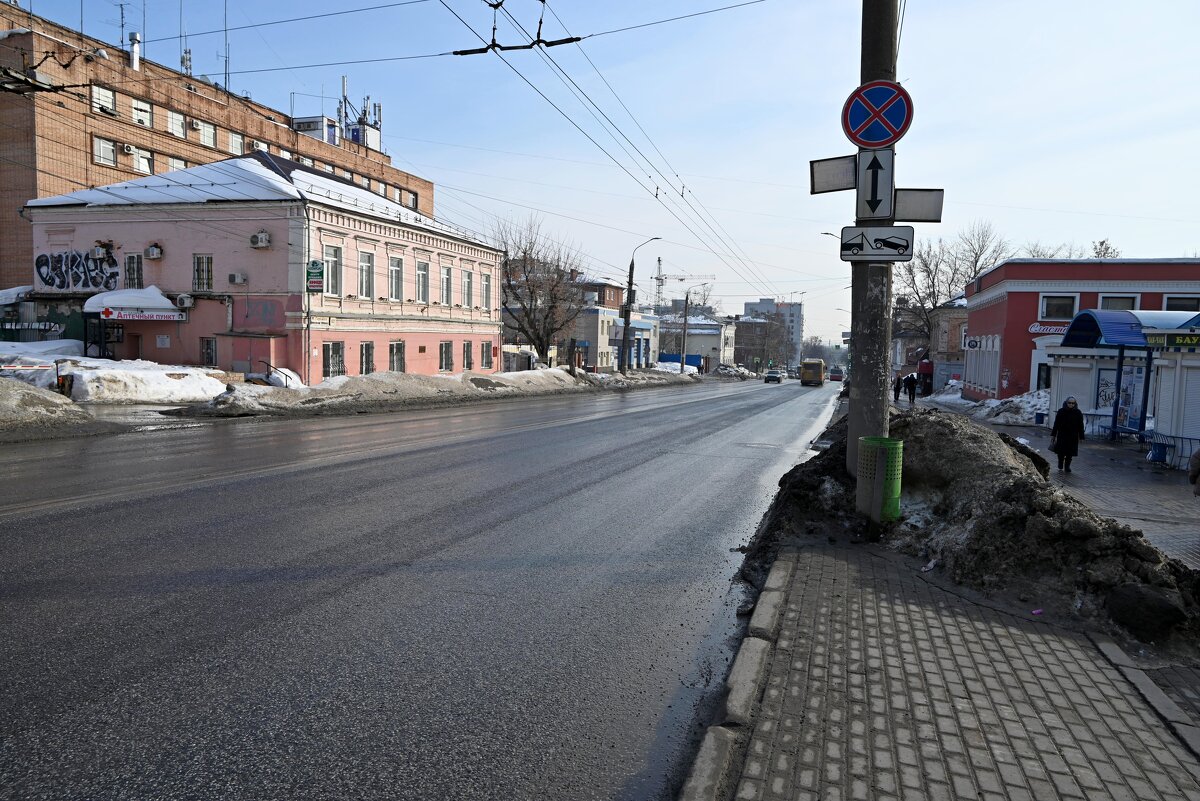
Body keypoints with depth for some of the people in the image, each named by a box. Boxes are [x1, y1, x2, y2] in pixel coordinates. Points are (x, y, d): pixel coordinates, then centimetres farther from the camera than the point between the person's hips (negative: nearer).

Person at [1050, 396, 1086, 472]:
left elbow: (1080, 426, 2)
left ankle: (1067, 466, 15)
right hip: (1062, 435, 0)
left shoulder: (1078, 413, 0)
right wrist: (1053, 435, 2)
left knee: (1070, 453, 2)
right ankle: (1060, 465, 25)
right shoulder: (1061, 411, -1)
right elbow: (1056, 424, 2)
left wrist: (1081, 437, 0)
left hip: (1073, 437, 0)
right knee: (1061, 452, 5)